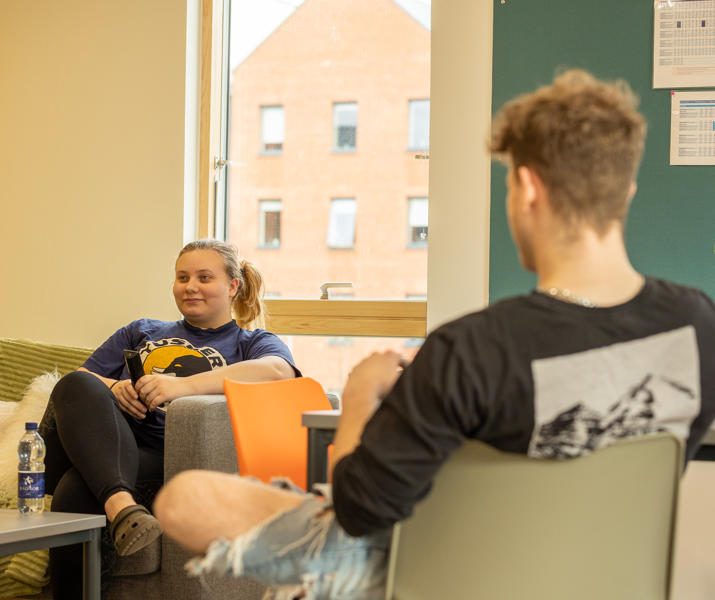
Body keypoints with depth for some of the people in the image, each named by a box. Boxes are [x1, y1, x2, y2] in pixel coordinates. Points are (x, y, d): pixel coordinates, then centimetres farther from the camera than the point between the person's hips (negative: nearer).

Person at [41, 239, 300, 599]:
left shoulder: (252, 343, 20)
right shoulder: (142, 332, 34)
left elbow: (277, 371, -7)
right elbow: (78, 385, 26)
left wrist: (183, 385, -20)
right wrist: (112, 388, -1)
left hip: (159, 461, -4)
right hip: (100, 447, 4)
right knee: (77, 385, -33)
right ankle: (120, 506, -49)